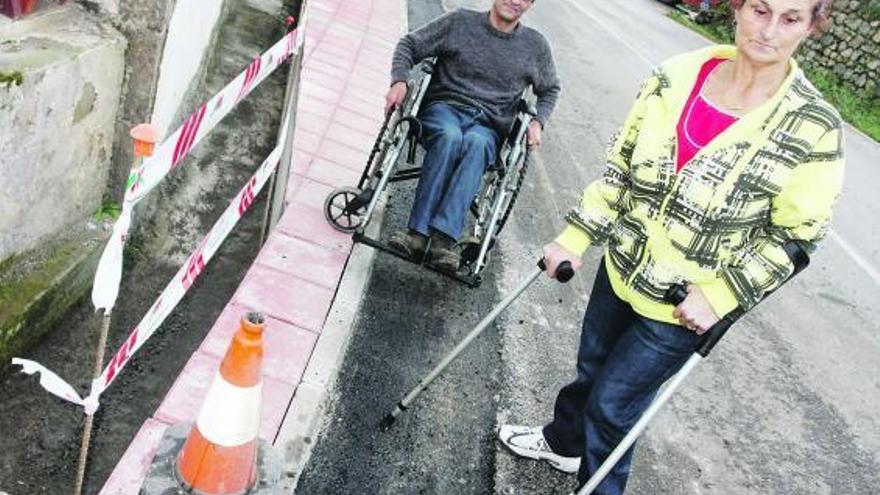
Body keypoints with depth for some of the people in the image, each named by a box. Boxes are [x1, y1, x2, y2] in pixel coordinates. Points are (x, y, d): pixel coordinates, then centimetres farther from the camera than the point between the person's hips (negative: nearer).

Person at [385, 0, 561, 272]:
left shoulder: (535, 46, 11)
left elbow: (550, 89, 25)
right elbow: (410, 44, 10)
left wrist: (537, 122, 7)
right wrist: (400, 81, -9)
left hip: (487, 126, 1)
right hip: (444, 107, -1)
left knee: (476, 143, -37)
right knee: (449, 136, -38)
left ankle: (443, 236, -48)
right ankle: (417, 233, -42)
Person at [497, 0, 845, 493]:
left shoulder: (814, 129, -18)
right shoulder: (676, 77, -8)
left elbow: (794, 235, -9)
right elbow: (622, 167, 1)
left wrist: (719, 295, -17)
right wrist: (576, 237, -2)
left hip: (684, 308, -4)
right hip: (622, 268, 5)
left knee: (612, 405, 7)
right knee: (591, 369, 25)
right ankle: (563, 441, 55)